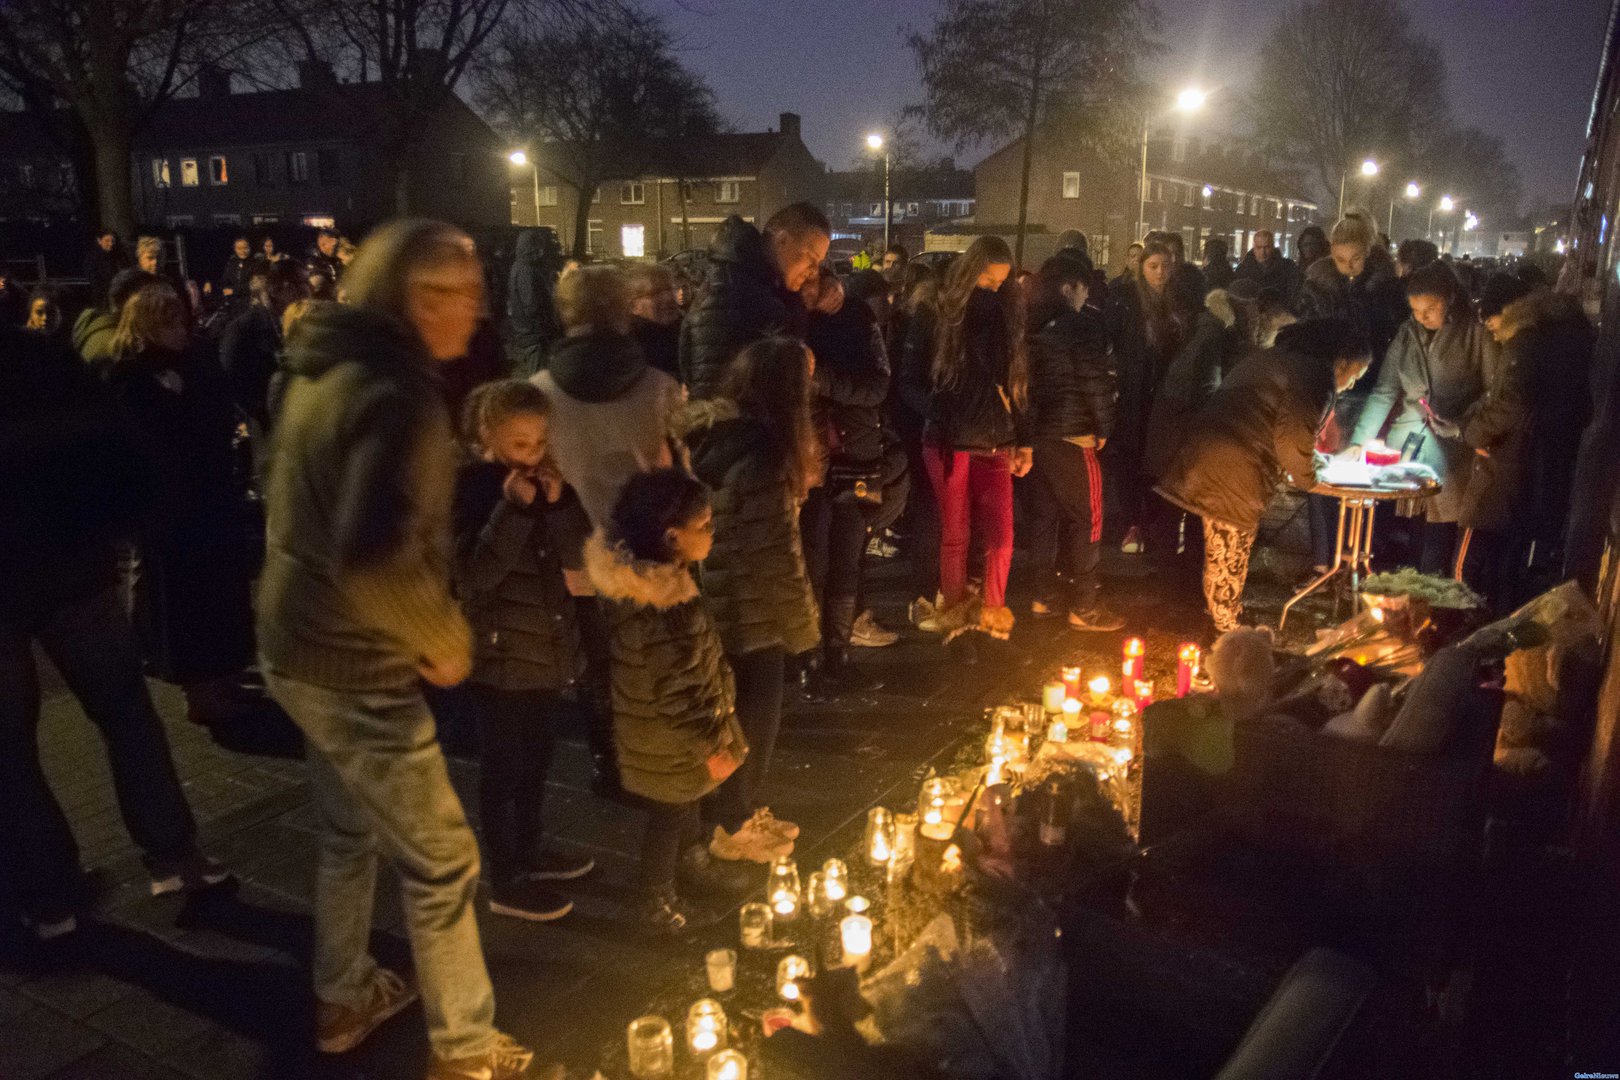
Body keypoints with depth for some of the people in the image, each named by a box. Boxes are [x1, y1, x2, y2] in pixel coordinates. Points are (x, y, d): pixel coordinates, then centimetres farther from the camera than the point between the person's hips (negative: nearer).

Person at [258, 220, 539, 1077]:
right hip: (353, 665, -10)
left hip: (298, 642, 10)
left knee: (352, 831, 27)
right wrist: (445, 641, -20)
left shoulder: (325, 369, 7)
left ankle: (343, 999, 45)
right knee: (441, 860, 5)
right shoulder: (397, 394, -24)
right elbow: (374, 555, -36)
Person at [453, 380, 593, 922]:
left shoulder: (544, 480, 5)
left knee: (537, 757, 19)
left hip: (548, 644, 7)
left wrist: (558, 506, -12)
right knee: (502, 767, 4)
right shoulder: (469, 487, -13)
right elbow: (472, 576, -21)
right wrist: (512, 509, -27)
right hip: (500, 651, -6)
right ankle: (504, 882, 16)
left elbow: (573, 560, 3)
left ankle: (529, 850, 37)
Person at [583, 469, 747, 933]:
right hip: (671, 743, -9)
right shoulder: (662, 608, -36)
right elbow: (677, 693, -29)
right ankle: (657, 907, 35)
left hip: (674, 735, 9)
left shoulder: (644, 575, -7)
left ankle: (694, 865, 54)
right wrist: (711, 747, -17)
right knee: (670, 816, 13)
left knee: (687, 803, 29)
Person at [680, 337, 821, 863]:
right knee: (753, 717, 11)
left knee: (727, 713, 22)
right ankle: (733, 827, 30)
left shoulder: (705, 431, 1)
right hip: (749, 612, -8)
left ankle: (736, 810, 41)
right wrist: (802, 625, -10)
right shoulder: (761, 455, -26)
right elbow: (775, 556, -23)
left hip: (708, 602, 8)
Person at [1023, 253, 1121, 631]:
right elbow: (1095, 381, -13)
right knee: (1086, 516, 0)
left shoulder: (1030, 325, 9)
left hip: (1033, 432, 7)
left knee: (1044, 514, 13)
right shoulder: (1080, 324, -11)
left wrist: (1026, 427, 14)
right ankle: (1084, 605, 3)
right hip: (1071, 435, -7)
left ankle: (1047, 594, 21)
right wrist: (1104, 426, -4)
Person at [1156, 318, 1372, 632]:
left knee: (1221, 553, 20)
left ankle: (1223, 619, 32)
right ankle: (1229, 634, 15)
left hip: (1209, 454, 9)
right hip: (1236, 472, -9)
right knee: (1229, 558, 3)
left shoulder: (1273, 359, 22)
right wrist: (1306, 479, 4)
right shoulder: (1315, 379, -9)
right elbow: (1294, 437, -13)